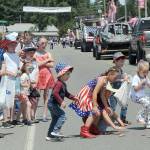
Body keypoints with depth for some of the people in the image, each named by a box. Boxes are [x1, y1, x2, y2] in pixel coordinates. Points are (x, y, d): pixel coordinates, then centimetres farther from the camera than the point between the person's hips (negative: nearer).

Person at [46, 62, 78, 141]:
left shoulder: (63, 84, 14)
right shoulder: (59, 83, -19)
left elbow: (66, 93, 26)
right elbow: (55, 93, -30)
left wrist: (73, 97, 18)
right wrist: (61, 102, -33)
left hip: (53, 104, 11)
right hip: (53, 103, -11)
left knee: (55, 119, 16)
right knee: (62, 115, -15)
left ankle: (50, 135, 22)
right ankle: (55, 131, -17)